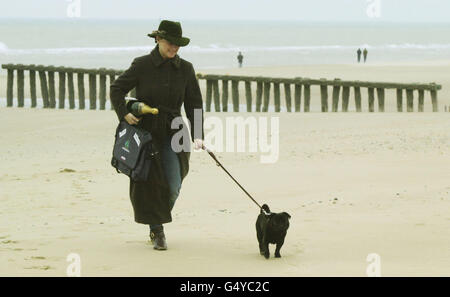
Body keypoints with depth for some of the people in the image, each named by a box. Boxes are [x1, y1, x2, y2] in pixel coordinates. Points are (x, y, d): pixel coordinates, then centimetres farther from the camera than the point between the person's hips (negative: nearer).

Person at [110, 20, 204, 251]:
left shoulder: (185, 69, 2)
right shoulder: (142, 65, -5)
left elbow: (194, 103, 4)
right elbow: (116, 89, 1)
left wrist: (197, 135, -6)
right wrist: (124, 113, -14)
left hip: (172, 134, 2)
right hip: (145, 132, -2)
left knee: (173, 187, -5)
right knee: (150, 184, -2)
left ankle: (160, 218, 23)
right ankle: (157, 231, 10)